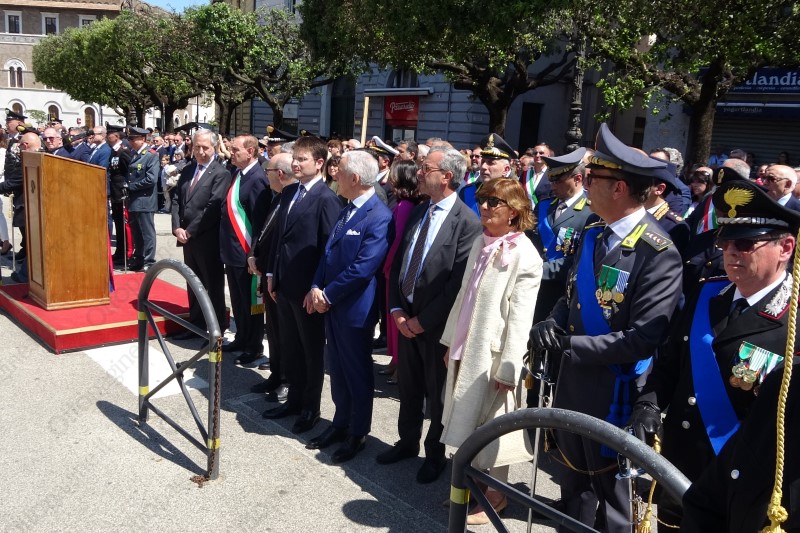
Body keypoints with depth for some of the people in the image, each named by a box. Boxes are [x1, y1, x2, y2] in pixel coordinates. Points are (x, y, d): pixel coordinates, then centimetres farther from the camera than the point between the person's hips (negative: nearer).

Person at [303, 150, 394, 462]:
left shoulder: (379, 217, -19)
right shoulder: (347, 210, 10)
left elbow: (362, 269, -24)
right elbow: (329, 252, 12)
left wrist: (327, 295, -15)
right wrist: (316, 289, -2)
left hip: (355, 309, -8)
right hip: (331, 304, 8)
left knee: (358, 372, 8)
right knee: (337, 368, 19)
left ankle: (358, 433, 25)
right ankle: (341, 423, 35)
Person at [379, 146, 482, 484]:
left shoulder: (468, 223, -16)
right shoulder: (417, 212, 7)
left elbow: (458, 283, -19)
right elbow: (397, 264, 8)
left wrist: (422, 320, -16)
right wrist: (397, 310, -3)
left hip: (436, 324, -6)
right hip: (405, 319, 6)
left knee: (437, 392, 11)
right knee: (408, 386, 19)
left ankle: (435, 453, 31)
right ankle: (407, 442, 40)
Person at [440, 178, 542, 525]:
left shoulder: (524, 256, -18)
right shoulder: (480, 242, 4)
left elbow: (520, 318, -18)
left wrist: (508, 368, -18)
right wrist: (451, 341, 14)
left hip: (493, 352, -7)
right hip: (467, 347, 7)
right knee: (469, 421, 18)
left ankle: (495, 494, 27)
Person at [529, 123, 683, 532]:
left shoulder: (658, 253, -21)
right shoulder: (592, 235, 4)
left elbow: (643, 340, -25)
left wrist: (568, 344, -23)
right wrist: (551, 326, -7)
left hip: (613, 392, -7)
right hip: (572, 381, 7)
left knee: (609, 491, 15)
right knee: (572, 487, 23)